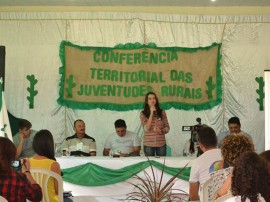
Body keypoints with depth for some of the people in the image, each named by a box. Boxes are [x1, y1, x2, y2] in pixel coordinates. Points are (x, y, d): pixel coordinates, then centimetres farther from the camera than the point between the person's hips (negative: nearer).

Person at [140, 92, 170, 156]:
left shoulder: (162, 112, 4)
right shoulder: (143, 113, -1)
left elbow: (167, 128, 6)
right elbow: (146, 129, -12)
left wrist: (161, 131, -16)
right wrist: (151, 114, -14)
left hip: (161, 144, 2)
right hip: (148, 144, -2)